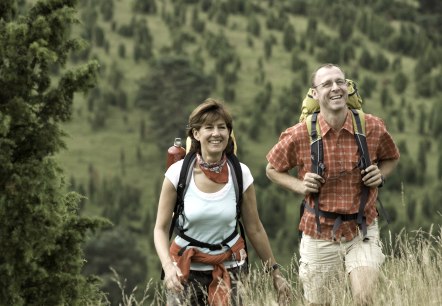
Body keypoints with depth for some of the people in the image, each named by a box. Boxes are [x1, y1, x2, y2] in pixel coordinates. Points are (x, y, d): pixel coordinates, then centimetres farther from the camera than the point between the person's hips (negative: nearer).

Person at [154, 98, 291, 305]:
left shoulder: (241, 174, -5)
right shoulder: (178, 173, -10)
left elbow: (254, 229, 5)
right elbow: (161, 229, -6)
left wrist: (274, 273, 8)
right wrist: (168, 266, -23)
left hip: (230, 269, 1)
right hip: (187, 270, -1)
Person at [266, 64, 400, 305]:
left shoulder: (373, 128, -6)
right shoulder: (299, 136, -10)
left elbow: (391, 158, 16)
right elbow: (273, 169, 8)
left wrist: (380, 175, -6)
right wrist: (300, 186, -10)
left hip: (362, 231, 0)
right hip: (319, 233, 0)